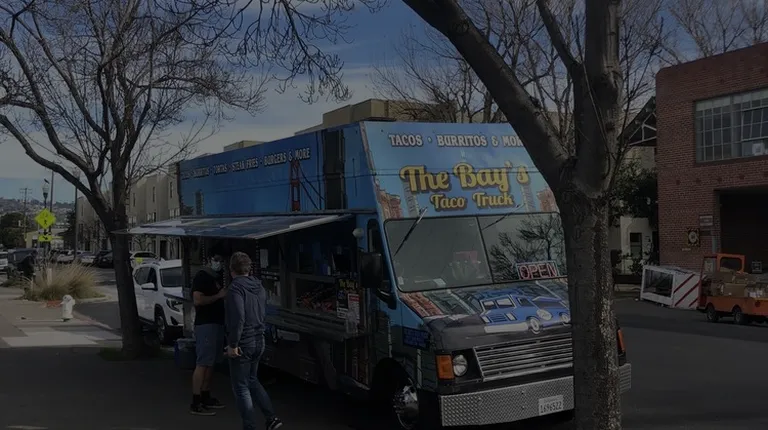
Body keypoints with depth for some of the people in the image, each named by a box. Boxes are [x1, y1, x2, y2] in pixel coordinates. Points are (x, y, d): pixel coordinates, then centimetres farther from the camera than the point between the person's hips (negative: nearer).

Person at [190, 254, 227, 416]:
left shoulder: (218, 278, 17)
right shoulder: (201, 276, -10)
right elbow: (198, 300, -21)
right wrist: (218, 296, -17)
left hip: (218, 323, 9)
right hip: (205, 324, -9)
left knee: (211, 363, 13)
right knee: (202, 364, -9)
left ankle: (206, 398, 20)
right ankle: (195, 403, -8)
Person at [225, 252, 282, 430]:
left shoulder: (236, 288, -17)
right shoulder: (259, 287, 8)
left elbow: (238, 318, -26)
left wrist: (233, 344, -20)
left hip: (242, 344, -8)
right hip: (258, 342, 8)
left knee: (241, 387, 5)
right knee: (252, 381, 23)